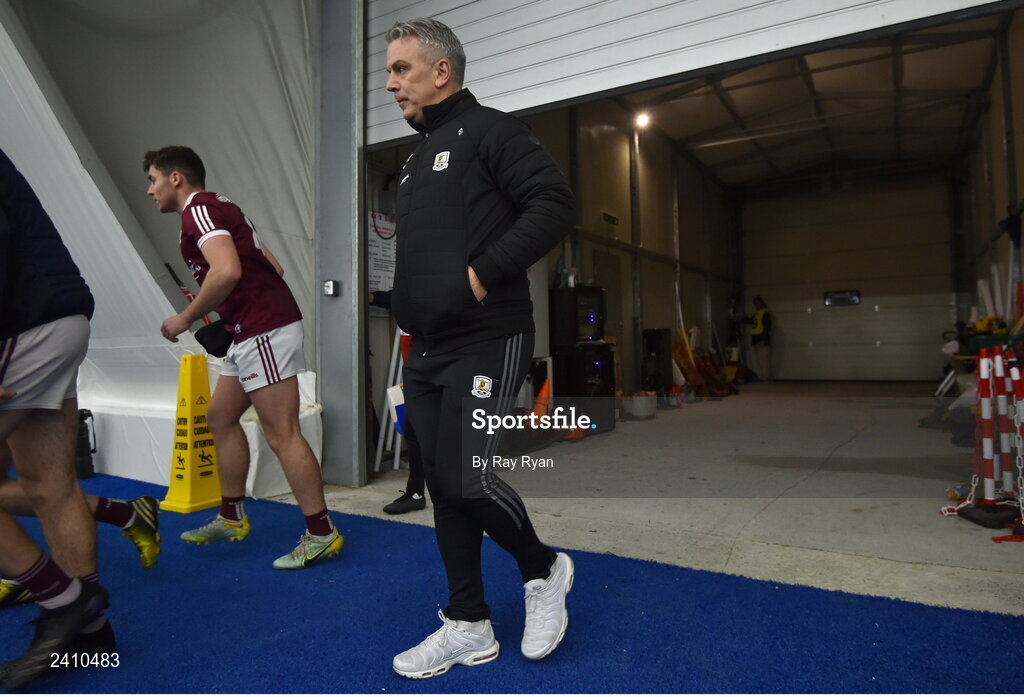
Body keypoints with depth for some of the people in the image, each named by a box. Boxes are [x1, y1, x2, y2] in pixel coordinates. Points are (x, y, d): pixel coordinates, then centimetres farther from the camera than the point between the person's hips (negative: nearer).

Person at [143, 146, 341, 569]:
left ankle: (321, 534, -1)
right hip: (251, 333, 11)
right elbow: (272, 267, 23)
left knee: (281, 434, -8)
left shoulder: (198, 209, -7)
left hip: (263, 331, -11)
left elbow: (227, 271, -24)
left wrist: (185, 319, -12)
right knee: (220, 417, 17)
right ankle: (232, 518, 28)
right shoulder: (217, 209, 24)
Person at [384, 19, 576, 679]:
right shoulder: (416, 159, 23)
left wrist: (483, 274, -18)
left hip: (485, 345, -8)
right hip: (426, 353, 9)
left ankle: (544, 570, 19)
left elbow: (556, 204, -15)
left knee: (467, 479, -12)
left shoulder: (491, 131, -2)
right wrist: (409, 309, 12)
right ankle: (468, 626, 23)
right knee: (443, 486, 9)